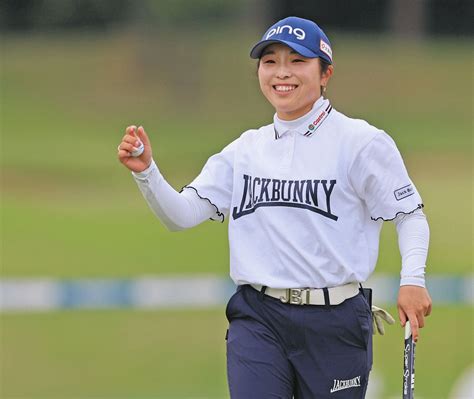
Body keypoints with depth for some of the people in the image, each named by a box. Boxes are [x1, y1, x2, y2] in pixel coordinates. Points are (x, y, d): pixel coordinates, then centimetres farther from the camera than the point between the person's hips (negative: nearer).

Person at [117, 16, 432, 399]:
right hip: (258, 319, 3)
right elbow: (182, 214, 6)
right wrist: (146, 172, -12)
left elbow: (410, 214, 1)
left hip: (335, 322, -3)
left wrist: (412, 278, -15)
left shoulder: (362, 141, -3)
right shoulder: (246, 149, 10)